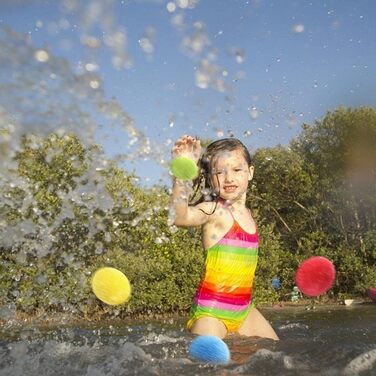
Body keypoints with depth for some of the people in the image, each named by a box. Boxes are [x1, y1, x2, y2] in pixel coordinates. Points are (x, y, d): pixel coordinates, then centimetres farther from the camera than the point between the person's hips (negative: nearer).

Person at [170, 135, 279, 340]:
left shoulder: (246, 213, 11)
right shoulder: (213, 210, -13)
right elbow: (179, 217, -35)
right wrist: (182, 174, -46)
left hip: (244, 310, 8)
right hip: (211, 311, -7)